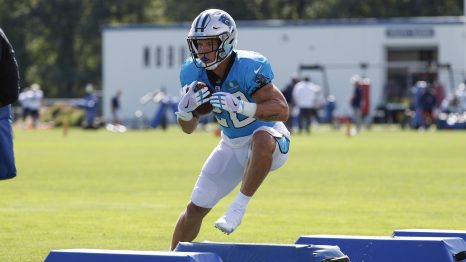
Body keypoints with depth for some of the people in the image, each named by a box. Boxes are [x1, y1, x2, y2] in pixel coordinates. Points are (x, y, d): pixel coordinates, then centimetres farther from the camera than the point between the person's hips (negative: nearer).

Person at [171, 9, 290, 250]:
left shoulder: (248, 67, -28)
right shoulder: (193, 72, -11)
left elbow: (282, 110, -33)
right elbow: (189, 128, -4)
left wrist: (239, 106, -45)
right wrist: (185, 109, -28)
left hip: (270, 141, -5)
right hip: (232, 146, 5)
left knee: (262, 138, -42)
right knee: (195, 209, 4)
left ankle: (240, 205, -28)